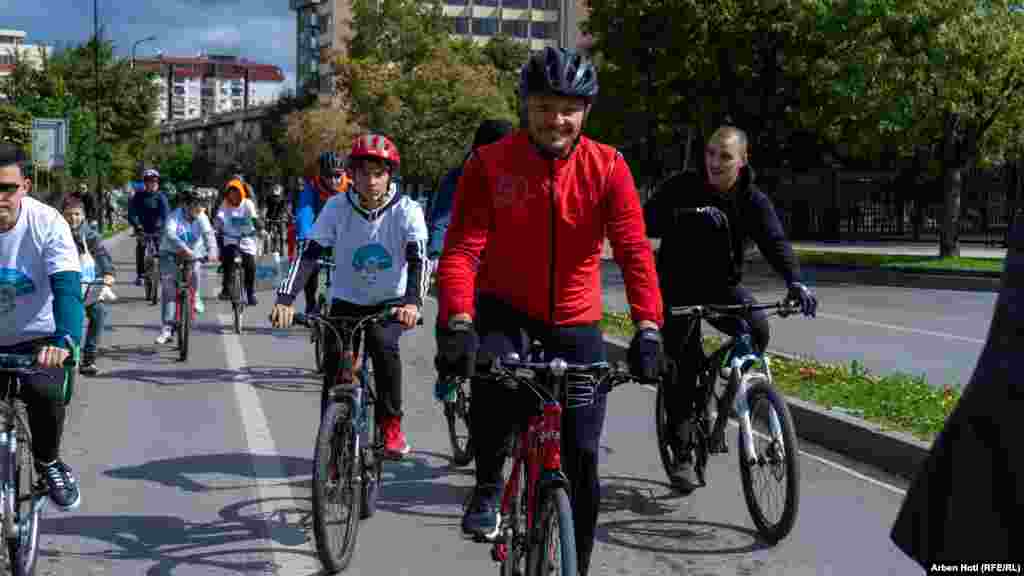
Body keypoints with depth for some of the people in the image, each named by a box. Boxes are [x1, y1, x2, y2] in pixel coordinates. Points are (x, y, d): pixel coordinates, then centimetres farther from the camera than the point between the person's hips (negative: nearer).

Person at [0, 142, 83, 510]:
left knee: (44, 392, -28)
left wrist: (64, 340, -45)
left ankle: (48, 462, 0)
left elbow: (67, 287, -27)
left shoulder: (47, 223, -19)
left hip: (37, 338, -2)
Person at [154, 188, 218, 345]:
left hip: (193, 253, 2)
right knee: (168, 288, -11)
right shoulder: (175, 216, -21)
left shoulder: (201, 217, -13)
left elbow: (208, 234, -28)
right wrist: (184, 248, -55)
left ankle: (195, 297, 1)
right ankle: (167, 327, -8)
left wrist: (212, 250, -48)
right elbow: (169, 234, -39)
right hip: (171, 253, -2)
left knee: (195, 268, -30)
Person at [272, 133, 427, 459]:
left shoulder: (406, 210, -17)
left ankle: (391, 424, -12)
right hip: (347, 300, 2)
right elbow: (309, 253, -19)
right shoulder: (337, 207, -13)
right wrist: (285, 298, -34)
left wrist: (413, 301, -47)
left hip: (391, 302, -2)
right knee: (334, 359, -13)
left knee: (382, 342, -30)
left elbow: (418, 259, -28)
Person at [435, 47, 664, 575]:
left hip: (575, 321, 1)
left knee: (582, 458, 0)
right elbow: (462, 249, -21)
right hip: (505, 308, -1)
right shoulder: (489, 164, -13)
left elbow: (634, 251, -20)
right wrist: (458, 323, -38)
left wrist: (647, 328, -34)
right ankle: (488, 486, -9)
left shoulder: (607, 167, -11)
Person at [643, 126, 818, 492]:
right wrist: (691, 215, -39)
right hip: (678, 287, -2)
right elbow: (648, 221, -23)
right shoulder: (683, 187, -12)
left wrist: (795, 282, -39)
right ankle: (682, 456, 3)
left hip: (722, 285, 2)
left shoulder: (753, 200, -7)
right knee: (682, 369, -8)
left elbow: (774, 242, -21)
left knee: (758, 330, -24)